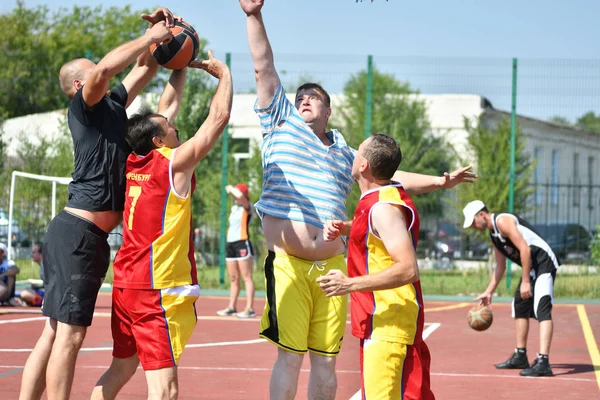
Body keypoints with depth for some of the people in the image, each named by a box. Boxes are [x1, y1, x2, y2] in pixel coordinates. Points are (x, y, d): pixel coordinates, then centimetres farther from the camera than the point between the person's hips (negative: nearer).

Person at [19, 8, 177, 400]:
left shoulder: (112, 104, 18)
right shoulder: (84, 104, -4)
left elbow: (145, 69, 28)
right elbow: (105, 69, -24)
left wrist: (156, 36, 10)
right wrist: (150, 37, -15)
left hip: (88, 234, 9)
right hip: (78, 232, -9)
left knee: (55, 332, 9)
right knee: (70, 333, -11)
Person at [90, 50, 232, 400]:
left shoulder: (134, 163, 9)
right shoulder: (174, 164, -10)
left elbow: (169, 104, 21)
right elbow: (219, 117, -7)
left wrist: (182, 64, 25)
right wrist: (224, 74, 6)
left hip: (126, 283, 8)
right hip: (158, 290, -8)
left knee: (121, 369, 18)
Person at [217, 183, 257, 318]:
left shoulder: (247, 207, -6)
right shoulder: (234, 208, 18)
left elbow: (240, 196, -25)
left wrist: (231, 188, -9)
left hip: (242, 244, -8)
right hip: (231, 244, 8)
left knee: (246, 277, -9)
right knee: (233, 279, 10)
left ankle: (249, 309, -13)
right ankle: (232, 307, 13)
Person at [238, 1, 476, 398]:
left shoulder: (345, 154, 21)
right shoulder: (282, 124, 11)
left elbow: (392, 177, 26)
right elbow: (264, 67, 6)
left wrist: (439, 181, 17)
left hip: (332, 268, 4)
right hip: (288, 265, -4)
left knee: (325, 360, 5)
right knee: (289, 356, -9)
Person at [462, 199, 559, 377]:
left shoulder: (502, 221, -13)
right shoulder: (493, 235, 17)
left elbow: (524, 249, -21)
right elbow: (500, 266, 28)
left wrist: (525, 281, -20)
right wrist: (489, 292, 28)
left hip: (544, 262, -11)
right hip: (531, 268, 11)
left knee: (542, 309, -21)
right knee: (520, 307, 20)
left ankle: (543, 362, -32)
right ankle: (520, 357, 30)